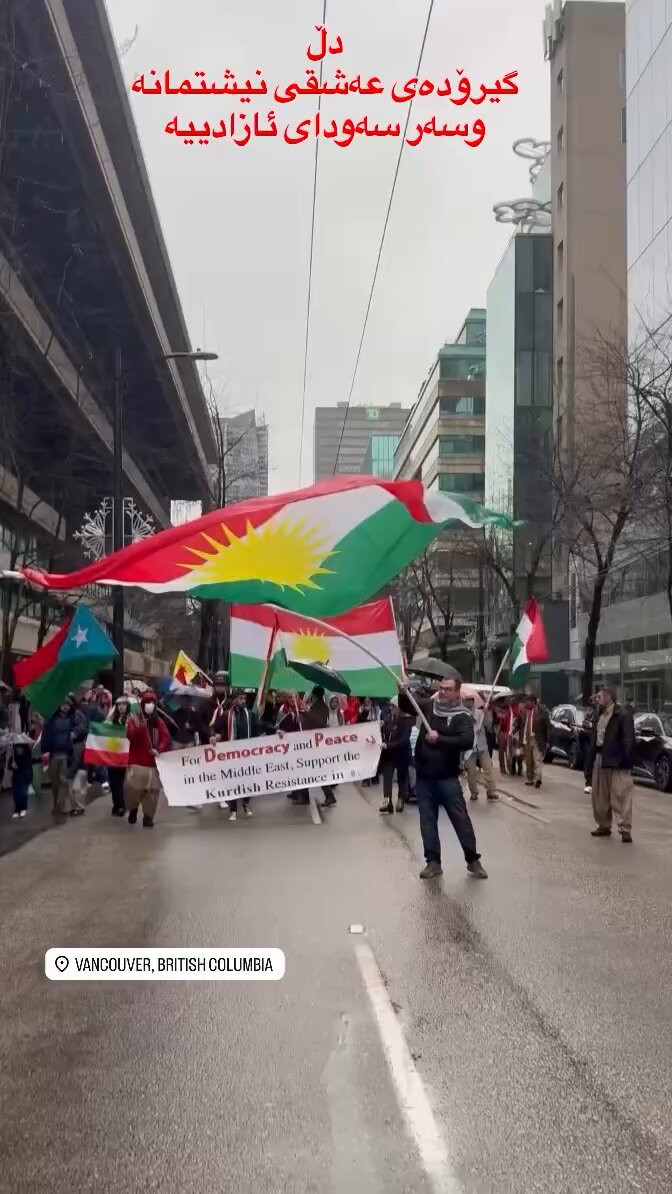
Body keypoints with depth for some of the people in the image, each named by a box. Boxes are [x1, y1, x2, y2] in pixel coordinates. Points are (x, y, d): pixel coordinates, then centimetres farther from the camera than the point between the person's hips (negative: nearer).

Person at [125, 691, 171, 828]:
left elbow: (166, 737, 0)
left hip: (153, 762, 2)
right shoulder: (134, 719, 2)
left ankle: (148, 816, 11)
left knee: (152, 790, -1)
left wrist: (159, 749, -16)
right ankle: (133, 809, 20)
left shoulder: (159, 721, 9)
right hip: (136, 761, -2)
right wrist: (139, 727, -27)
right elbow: (130, 736, -11)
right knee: (132, 787, -8)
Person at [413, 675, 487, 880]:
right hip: (424, 776, 4)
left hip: (447, 777, -4)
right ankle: (433, 862, 15)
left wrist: (439, 739, -22)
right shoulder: (429, 706, 5)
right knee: (427, 820, 7)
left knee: (461, 819, 0)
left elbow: (467, 742, -22)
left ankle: (473, 860, 11)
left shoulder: (462, 716, -9)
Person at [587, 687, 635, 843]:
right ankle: (604, 826, 26)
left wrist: (626, 761, -18)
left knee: (620, 796, -7)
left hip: (616, 761, -8)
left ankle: (625, 830, -6)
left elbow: (629, 740, -14)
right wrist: (592, 757, 10)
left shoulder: (623, 715, -11)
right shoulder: (599, 715, 14)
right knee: (600, 796, 14)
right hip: (600, 759, 8)